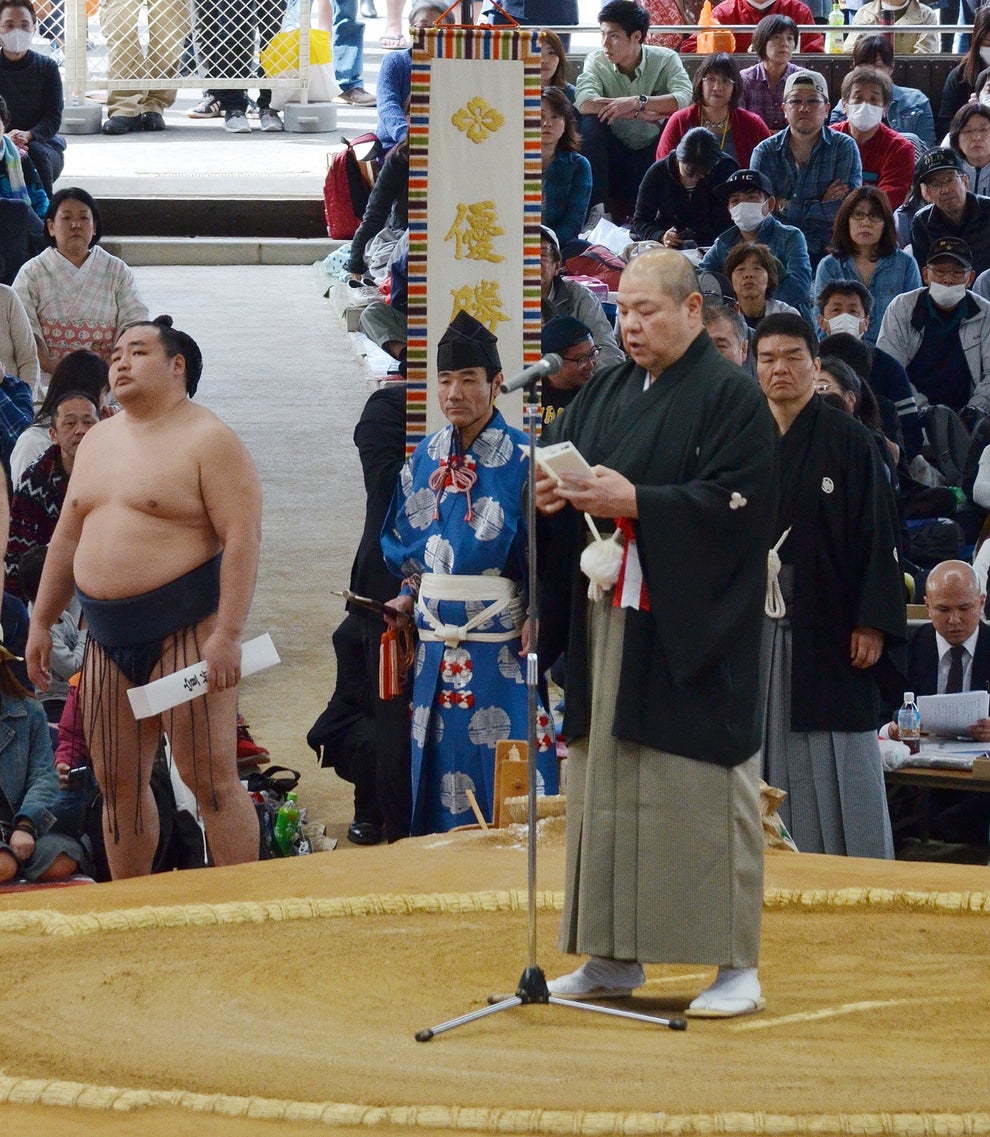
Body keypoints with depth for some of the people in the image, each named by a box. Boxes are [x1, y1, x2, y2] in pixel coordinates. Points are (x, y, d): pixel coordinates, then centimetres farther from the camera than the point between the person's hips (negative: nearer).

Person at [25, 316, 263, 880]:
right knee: (119, 784, 9)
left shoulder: (209, 441, -8)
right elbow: (68, 537, 23)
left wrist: (227, 633, -23)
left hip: (184, 632, -7)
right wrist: (41, 623, 19)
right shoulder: (98, 441, 17)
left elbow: (242, 538, -15)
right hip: (108, 637, 7)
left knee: (211, 779, -9)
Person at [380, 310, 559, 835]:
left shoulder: (521, 458, -6)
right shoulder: (424, 459, 11)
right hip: (437, 638, 5)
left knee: (503, 770, -6)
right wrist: (408, 595, 6)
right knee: (440, 762, 6)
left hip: (500, 637, -5)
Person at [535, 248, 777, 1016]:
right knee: (607, 787, 7)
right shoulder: (607, 393, 15)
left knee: (704, 789, -7)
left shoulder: (731, 396, -6)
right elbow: (556, 458, 15)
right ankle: (615, 957, 13)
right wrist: (550, 492, -8)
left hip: (691, 630, -7)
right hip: (609, 619, 7)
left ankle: (737, 965, -3)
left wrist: (636, 503, -21)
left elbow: (738, 502, -15)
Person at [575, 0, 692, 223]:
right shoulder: (596, 61, -7)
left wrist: (637, 102, -39)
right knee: (590, 120, -26)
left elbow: (685, 98, -28)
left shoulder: (665, 59, -9)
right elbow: (584, 103, -27)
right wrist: (642, 113, -31)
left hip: (653, 153, -1)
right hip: (614, 153, 1)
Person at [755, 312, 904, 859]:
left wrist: (873, 623, -11)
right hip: (756, 625, 3)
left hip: (828, 625, -3)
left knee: (837, 768, -3)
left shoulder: (848, 442, 0)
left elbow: (878, 536, -3)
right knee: (773, 761, 3)